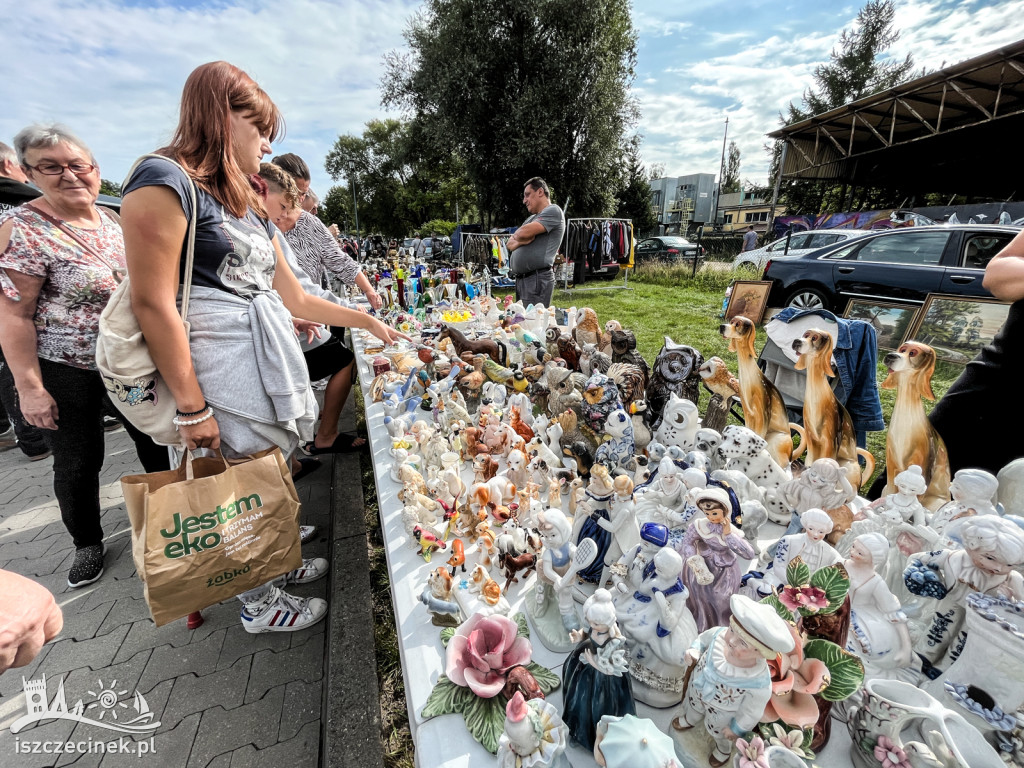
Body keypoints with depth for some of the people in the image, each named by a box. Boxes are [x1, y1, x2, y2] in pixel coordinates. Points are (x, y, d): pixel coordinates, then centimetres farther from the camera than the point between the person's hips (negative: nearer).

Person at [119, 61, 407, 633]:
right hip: (225, 373, -8)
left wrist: (367, 321, 19)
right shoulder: (166, 179, -9)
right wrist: (193, 409, -16)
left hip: (270, 360, 8)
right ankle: (259, 602, 27)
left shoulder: (251, 207, 18)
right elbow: (153, 303, -15)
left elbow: (294, 297, 18)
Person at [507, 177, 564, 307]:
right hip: (520, 279, 9)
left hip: (537, 279, -9)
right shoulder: (531, 218, 26)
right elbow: (509, 244, 19)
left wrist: (517, 236, 8)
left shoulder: (553, 211, -2)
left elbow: (524, 233, -15)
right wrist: (522, 240, -3)